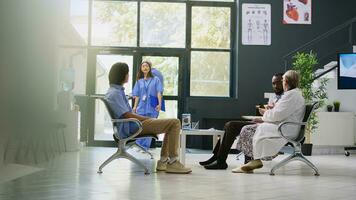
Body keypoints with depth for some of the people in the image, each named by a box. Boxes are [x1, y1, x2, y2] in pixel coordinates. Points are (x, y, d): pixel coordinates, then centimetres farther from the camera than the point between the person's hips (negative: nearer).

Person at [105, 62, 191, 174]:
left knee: (173, 123, 18)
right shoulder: (114, 93, -15)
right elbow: (127, 115, -19)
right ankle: (172, 162, -11)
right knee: (175, 123, -15)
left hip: (132, 124, 11)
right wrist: (148, 119, -9)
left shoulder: (117, 90, 17)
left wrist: (148, 118, 9)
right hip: (130, 128, -11)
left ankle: (163, 161, 12)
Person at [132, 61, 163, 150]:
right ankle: (138, 146, 9)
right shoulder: (139, 81, 14)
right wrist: (135, 107, 1)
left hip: (152, 107, -2)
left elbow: (159, 92, 0)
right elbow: (137, 95, 11)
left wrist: (159, 104, -13)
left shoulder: (156, 79, 8)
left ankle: (145, 147, 1)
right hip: (142, 107, 2)